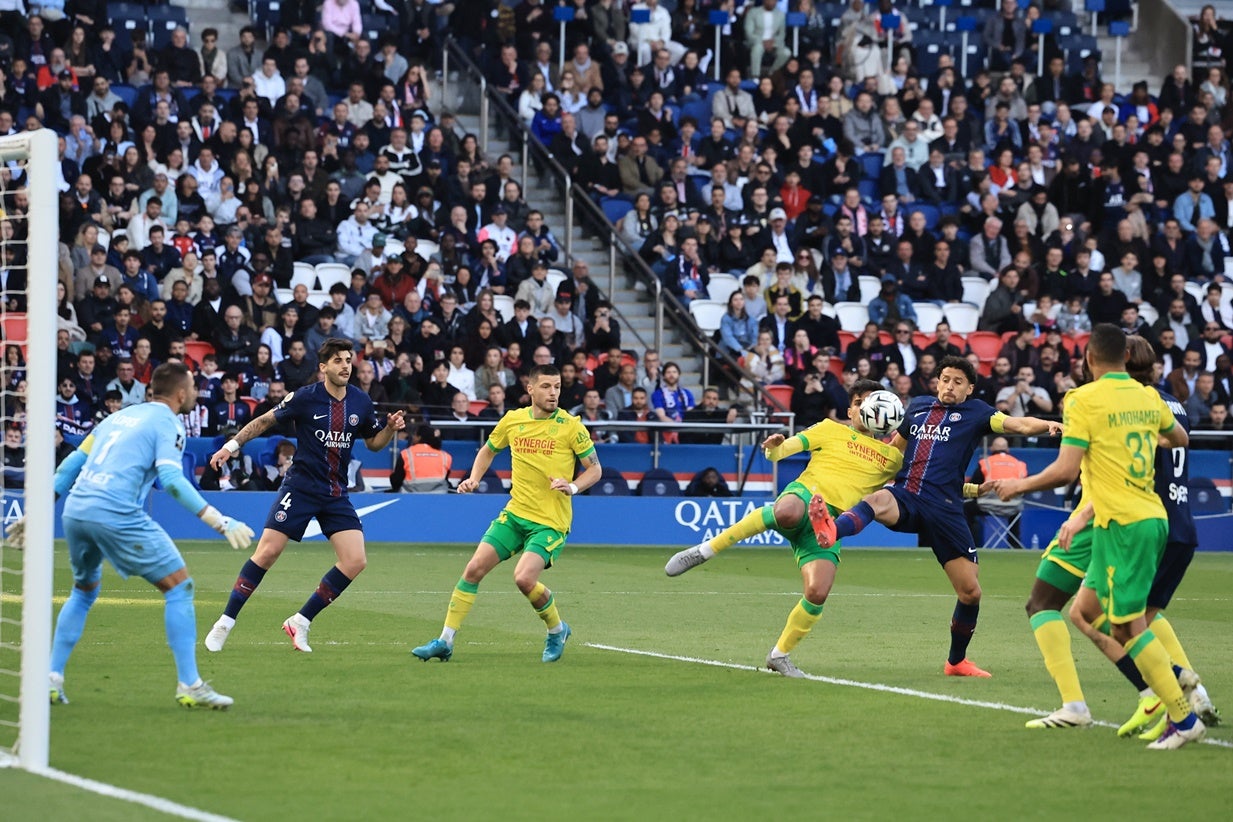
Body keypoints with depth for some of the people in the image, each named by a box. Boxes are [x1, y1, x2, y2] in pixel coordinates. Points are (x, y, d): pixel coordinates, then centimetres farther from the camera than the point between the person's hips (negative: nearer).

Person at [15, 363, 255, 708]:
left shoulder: (119, 416, 24)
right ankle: (189, 685, -3)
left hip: (75, 511, 7)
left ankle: (51, 679, 21)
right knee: (179, 586, 1)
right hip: (117, 514, -7)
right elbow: (171, 480, -14)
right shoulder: (167, 424, 2)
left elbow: (70, 465, 23)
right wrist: (221, 523, -19)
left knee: (84, 591, 29)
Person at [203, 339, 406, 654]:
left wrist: (391, 428, -4)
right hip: (301, 486, -4)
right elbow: (266, 421, 3)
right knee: (268, 551, -13)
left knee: (355, 561, -9)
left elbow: (373, 442, 16)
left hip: (337, 494, 4)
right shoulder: (305, 397, -8)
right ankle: (225, 623, -1)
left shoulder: (361, 402, 3)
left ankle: (301, 621, 4)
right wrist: (232, 444, -5)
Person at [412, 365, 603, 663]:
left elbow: (594, 468, -2)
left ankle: (557, 630, 7)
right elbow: (488, 450, 22)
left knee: (524, 578, -22)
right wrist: (474, 478, 5)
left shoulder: (570, 426, -8)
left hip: (551, 522, -5)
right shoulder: (512, 420, 4)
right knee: (475, 568, -5)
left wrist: (573, 486, -20)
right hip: (515, 513, 5)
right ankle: (445, 641, 3)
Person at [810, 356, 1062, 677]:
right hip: (903, 496, 1)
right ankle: (831, 530, -71)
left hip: (943, 508, -1)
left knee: (970, 591, 1)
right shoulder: (917, 407, 18)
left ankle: (957, 661, 24)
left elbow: (1018, 424, -5)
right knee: (878, 501, -38)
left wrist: (1048, 425, -23)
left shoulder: (975, 412, 9)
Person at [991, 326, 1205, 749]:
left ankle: (1183, 718, -7)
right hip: (1153, 518, 8)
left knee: (1128, 625, -5)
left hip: (1122, 523, -8)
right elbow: (1181, 439, 30)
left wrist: (1019, 486, 2)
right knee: (1085, 612, 15)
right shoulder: (1148, 397, 11)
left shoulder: (1084, 400, -10)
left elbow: (1065, 471, -15)